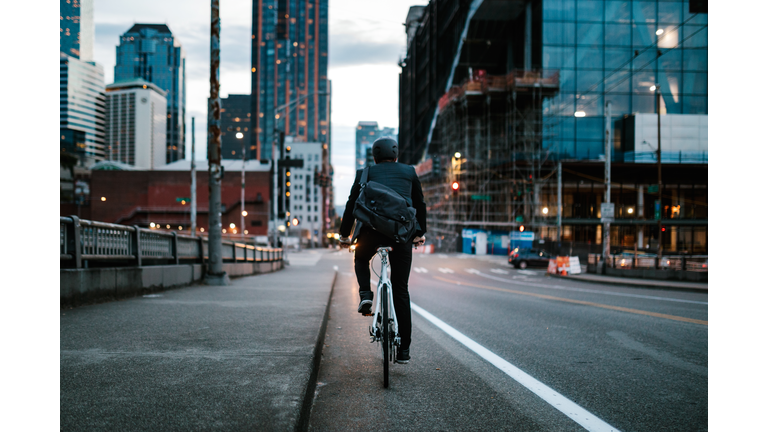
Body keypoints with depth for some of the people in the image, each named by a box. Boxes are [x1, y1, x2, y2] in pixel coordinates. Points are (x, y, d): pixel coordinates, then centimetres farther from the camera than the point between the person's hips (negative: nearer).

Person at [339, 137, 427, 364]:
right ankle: (404, 349, 7)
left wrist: (344, 235, 25)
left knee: (361, 259, 33)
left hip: (373, 228, -1)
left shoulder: (365, 173, 16)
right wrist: (421, 232, 37)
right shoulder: (409, 171, 19)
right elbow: (420, 204, 25)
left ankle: (366, 295, 5)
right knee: (401, 290, 8)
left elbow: (352, 205, 15)